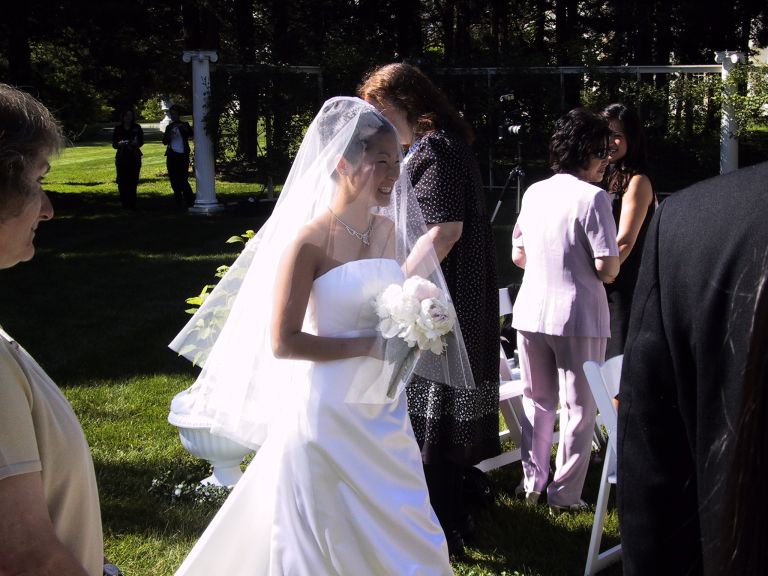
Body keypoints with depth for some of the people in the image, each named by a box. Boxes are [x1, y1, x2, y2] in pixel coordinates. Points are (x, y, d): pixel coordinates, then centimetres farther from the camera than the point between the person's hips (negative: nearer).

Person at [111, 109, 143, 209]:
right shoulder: (118, 129, 7)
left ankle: (132, 204, 0)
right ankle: (124, 203, 6)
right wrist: (119, 144, -17)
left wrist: (136, 143, -19)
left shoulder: (137, 128, 5)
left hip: (134, 157, -1)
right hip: (121, 157, 1)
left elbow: (141, 142, 3)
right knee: (122, 181, -4)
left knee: (133, 181, -5)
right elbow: (114, 144, 5)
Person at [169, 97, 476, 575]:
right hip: (329, 413, -6)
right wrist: (368, 346, -17)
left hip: (386, 411, 6)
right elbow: (282, 343, -18)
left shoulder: (388, 230, 4)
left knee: (399, 535, 15)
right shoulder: (309, 241, -15)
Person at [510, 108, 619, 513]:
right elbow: (608, 267, -16)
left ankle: (531, 483, 24)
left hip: (531, 311, 6)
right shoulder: (592, 198, -13)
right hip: (578, 315, -6)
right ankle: (564, 494, 9)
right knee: (579, 407, 6)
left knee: (538, 401, 18)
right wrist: (597, 270, 5)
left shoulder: (534, 192, 6)